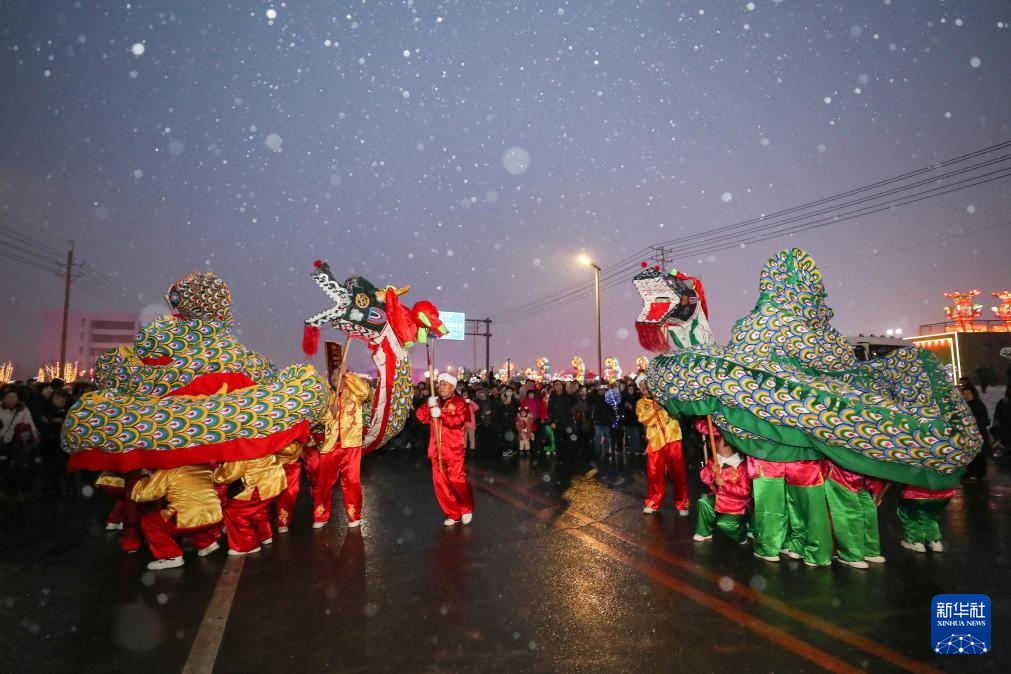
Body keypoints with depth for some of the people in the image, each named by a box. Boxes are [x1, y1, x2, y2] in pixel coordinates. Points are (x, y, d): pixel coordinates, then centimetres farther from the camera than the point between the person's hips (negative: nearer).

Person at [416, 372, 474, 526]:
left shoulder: (459, 402, -4)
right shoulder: (434, 401, 13)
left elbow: (458, 420, -20)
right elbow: (421, 417, 1)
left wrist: (441, 413, -29)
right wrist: (429, 406, -16)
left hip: (453, 448, -5)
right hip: (436, 449, 6)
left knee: (456, 480, -7)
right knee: (440, 482, 7)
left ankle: (467, 509, 18)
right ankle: (453, 514, 20)